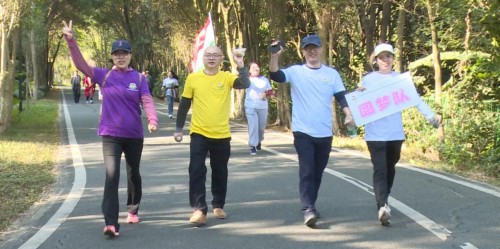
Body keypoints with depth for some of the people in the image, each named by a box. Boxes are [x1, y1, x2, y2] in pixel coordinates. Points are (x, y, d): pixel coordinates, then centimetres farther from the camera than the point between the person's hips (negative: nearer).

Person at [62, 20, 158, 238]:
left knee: (134, 174, 17)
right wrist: (71, 40, -20)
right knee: (111, 176, -13)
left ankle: (133, 211, 39)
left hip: (134, 135, 1)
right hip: (111, 135, -1)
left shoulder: (139, 78, -1)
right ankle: (111, 223, -18)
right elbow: (81, 64, -7)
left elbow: (147, 101, -11)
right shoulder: (104, 76, 0)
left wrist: (152, 120, -30)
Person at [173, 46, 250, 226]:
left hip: (222, 135, 1)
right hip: (199, 134, -1)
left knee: (220, 173, 13)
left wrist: (240, 65, -32)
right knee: (196, 171, -8)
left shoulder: (227, 77, -1)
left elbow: (245, 84, -20)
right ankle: (199, 209, -5)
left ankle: (218, 206, 29)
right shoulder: (193, 78, 0)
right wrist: (178, 129, 6)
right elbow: (184, 105, 6)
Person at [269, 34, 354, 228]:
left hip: (325, 133, 3)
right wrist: (274, 56, -31)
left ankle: (310, 206, 27)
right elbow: (275, 75, -15)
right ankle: (308, 210, -14)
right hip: (303, 131, -3)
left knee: (318, 172, 13)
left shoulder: (332, 73, 7)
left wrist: (349, 114, -13)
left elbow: (341, 97, 5)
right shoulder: (295, 72, 1)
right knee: (307, 171, -12)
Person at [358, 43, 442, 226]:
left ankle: (384, 201, 35)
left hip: (395, 133, 3)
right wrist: (359, 94, -18)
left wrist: (431, 116, -13)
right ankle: (383, 207, -23)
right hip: (375, 134, -3)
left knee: (390, 169, 16)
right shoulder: (368, 80, 2)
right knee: (380, 170, -13)